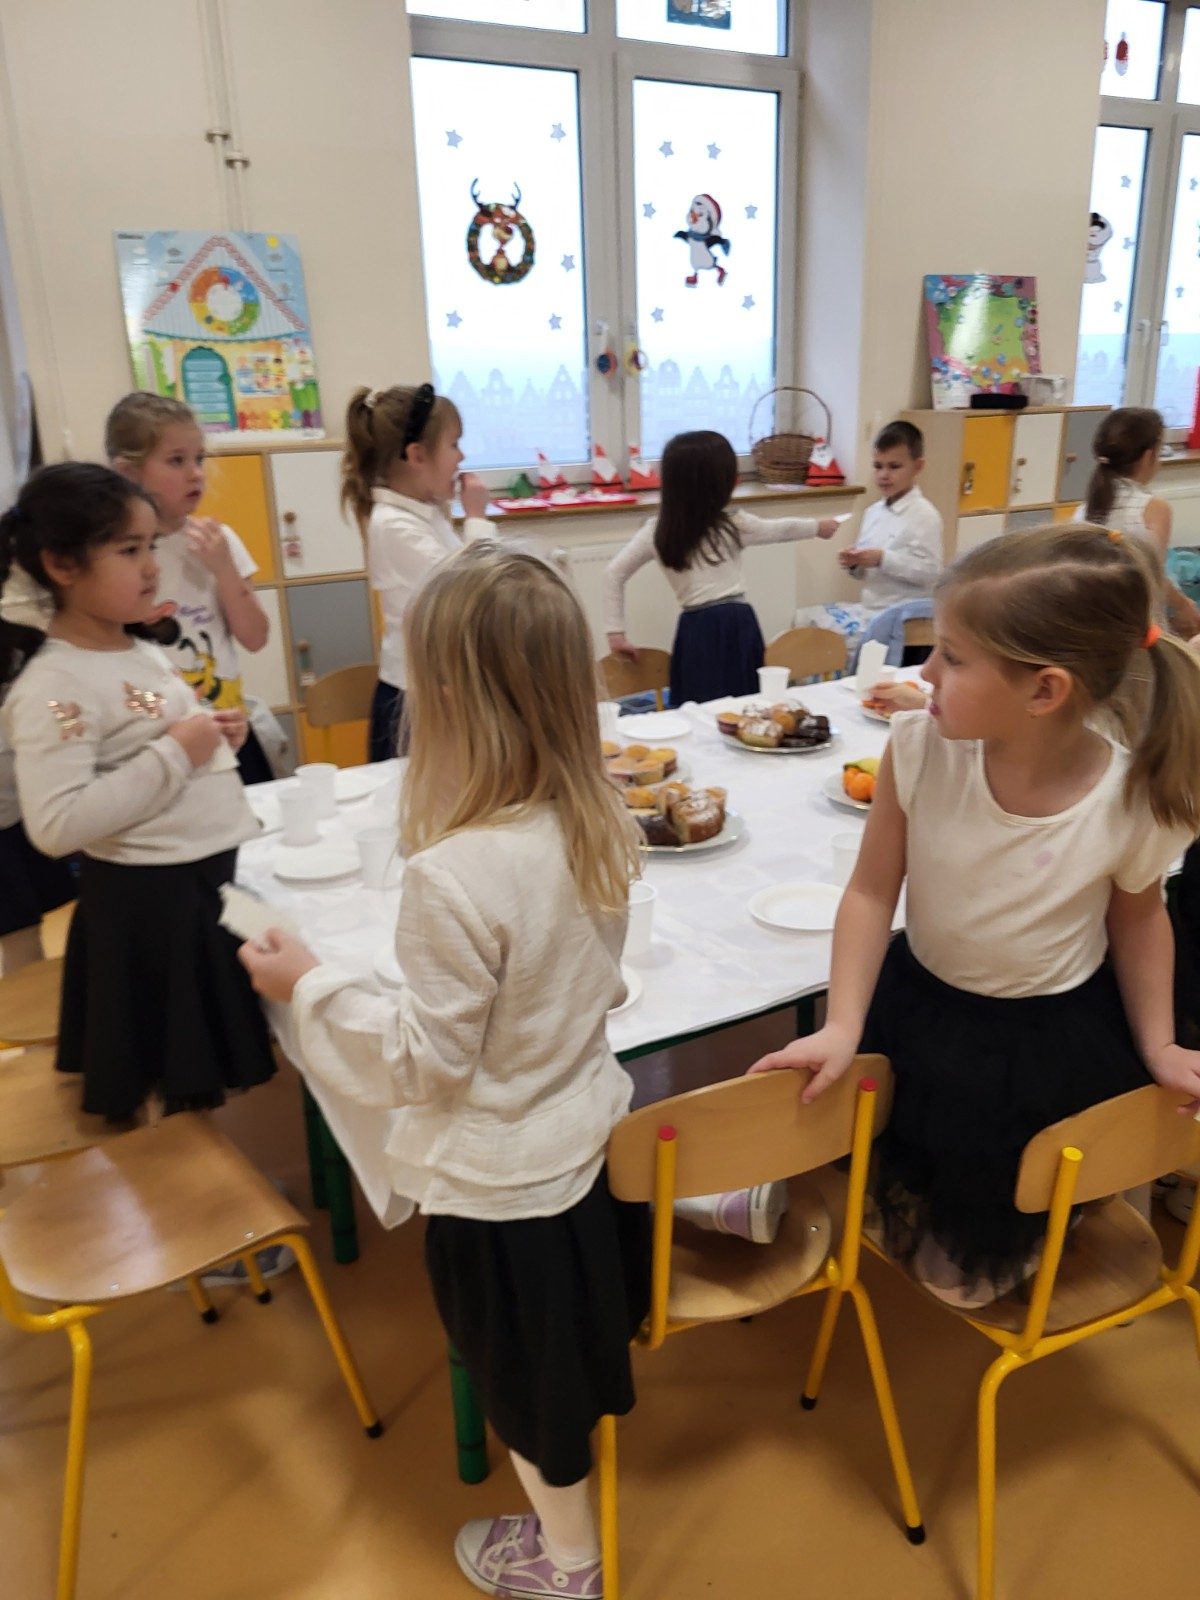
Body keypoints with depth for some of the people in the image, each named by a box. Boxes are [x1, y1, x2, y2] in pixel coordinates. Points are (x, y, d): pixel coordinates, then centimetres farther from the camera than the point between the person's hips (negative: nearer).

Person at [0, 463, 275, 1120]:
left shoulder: (145, 653, 9)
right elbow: (57, 826, -29)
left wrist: (217, 738, 2)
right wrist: (175, 753, -25)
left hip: (220, 872, 9)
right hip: (152, 899, -9)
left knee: (226, 1069, 22)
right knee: (185, 1089, 7)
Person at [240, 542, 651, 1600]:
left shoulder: (455, 874, -34)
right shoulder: (600, 824, -11)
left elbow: (426, 1059, -22)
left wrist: (310, 987, -13)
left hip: (500, 1182, -7)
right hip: (591, 1133, 7)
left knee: (530, 1383, 21)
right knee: (566, 1357, 31)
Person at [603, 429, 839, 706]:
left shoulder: (656, 531, 4)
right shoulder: (733, 524, 1)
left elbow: (614, 574, 5)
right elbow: (781, 529, 19)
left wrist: (616, 633, 9)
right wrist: (818, 527, 38)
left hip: (695, 630, 2)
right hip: (736, 626, -2)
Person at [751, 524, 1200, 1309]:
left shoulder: (1134, 799, -25)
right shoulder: (920, 746, -24)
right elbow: (873, 892, -13)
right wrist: (843, 1027, -18)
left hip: (1058, 1033, -1)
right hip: (921, 998, 2)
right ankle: (911, 1188, 38)